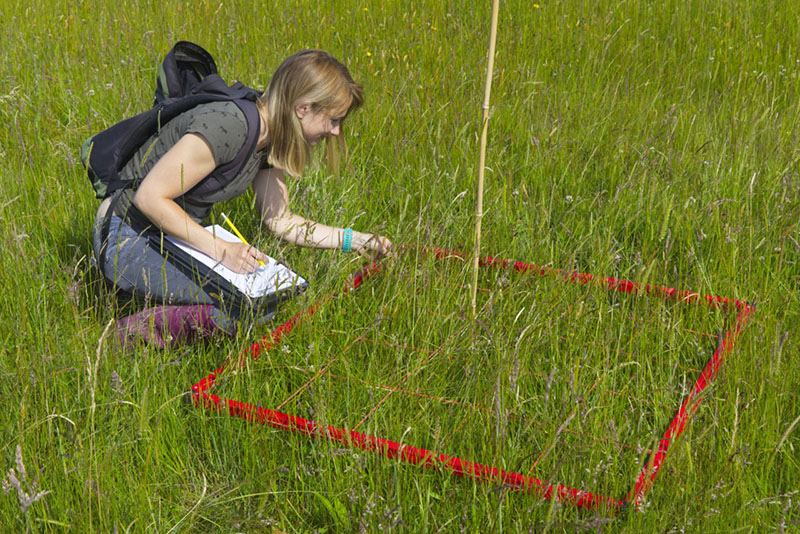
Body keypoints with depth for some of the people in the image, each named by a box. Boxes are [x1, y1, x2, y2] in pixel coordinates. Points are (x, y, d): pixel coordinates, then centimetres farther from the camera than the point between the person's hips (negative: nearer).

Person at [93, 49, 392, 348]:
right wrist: (220, 250, -28)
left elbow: (279, 220, 9)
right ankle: (139, 331, -14)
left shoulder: (270, 142, 0)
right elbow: (149, 197, -26)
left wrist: (353, 240, 4)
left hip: (178, 235, 9)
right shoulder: (226, 127, -28)